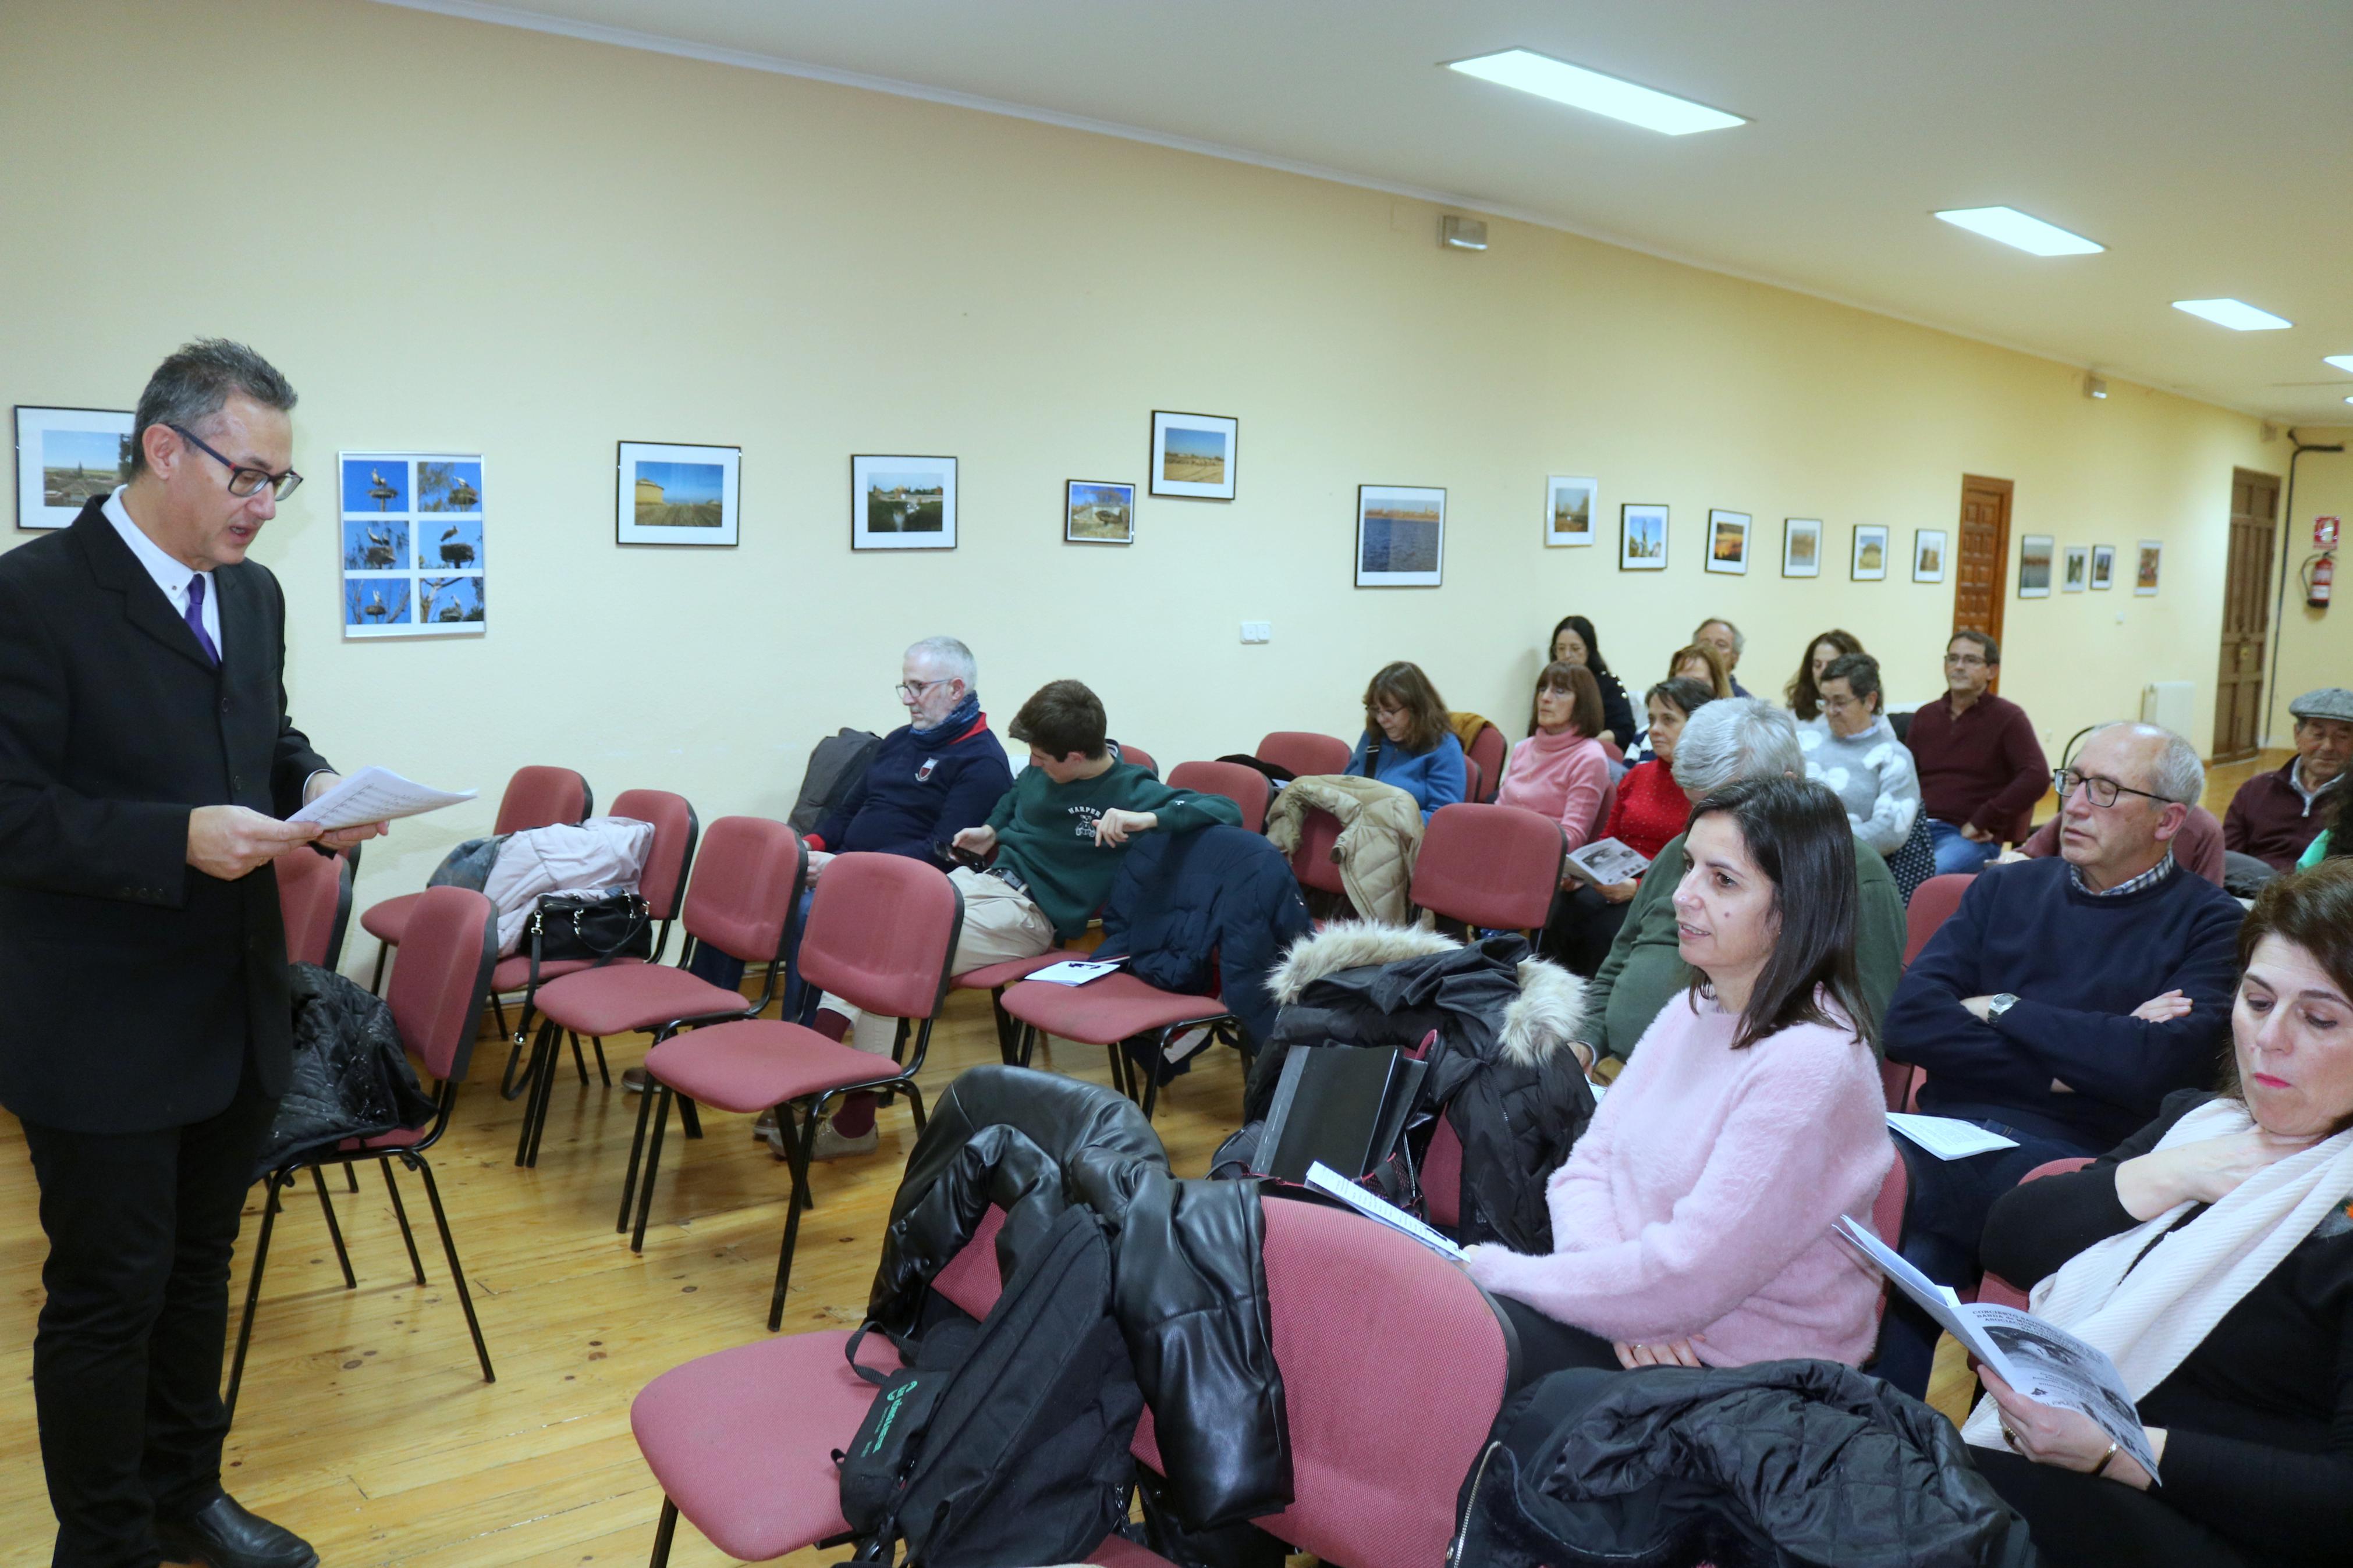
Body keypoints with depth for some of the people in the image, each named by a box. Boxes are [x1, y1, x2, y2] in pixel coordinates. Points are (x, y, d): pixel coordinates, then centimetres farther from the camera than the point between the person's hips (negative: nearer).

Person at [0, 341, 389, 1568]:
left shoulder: (252, 594, 8)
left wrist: (315, 785, -3)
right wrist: (180, 837, -29)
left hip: (236, 1012, 7)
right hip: (102, 1033, -7)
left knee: (199, 1269, 21)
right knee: (108, 1295, 7)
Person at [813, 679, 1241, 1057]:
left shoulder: (1132, 791, -10)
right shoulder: (1040, 772, 10)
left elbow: (1228, 810, -22)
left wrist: (1147, 819, -35)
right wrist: (989, 831, 14)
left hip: (1030, 914, -7)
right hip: (980, 881, 7)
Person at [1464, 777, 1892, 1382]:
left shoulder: (1810, 1063, -21)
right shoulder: (1696, 1009, 7)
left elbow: (1689, 1278, -24)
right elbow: (1587, 1165, 6)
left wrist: (1501, 1271, -15)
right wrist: (1628, 1299, -14)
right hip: (1635, 1322, 7)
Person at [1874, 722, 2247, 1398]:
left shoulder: (2209, 926, 7)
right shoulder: (2007, 890, 18)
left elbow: (2163, 1065, -12)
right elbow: (1907, 1021, 4)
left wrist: (2005, 1009, -1)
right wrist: (2065, 1065, -5)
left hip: (2075, 1158, -3)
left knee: (1899, 1202, -32)